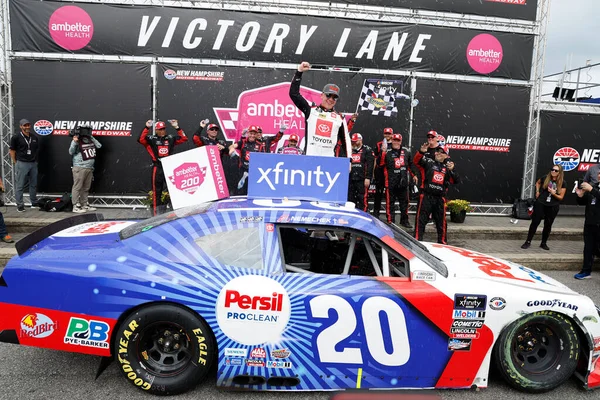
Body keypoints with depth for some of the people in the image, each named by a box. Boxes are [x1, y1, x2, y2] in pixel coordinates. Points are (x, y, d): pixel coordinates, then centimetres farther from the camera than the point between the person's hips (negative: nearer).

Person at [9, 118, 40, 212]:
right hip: (22, 164, -4)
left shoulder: (35, 137, 7)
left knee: (34, 184, 11)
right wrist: (16, 163, -2)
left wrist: (35, 160, 8)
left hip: (33, 163, 4)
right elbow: (12, 151, 0)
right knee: (20, 186, 0)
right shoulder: (16, 137, -5)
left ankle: (34, 203, 21)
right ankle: (20, 206, 6)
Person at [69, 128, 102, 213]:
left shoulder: (90, 140, 12)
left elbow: (99, 145, 19)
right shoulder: (77, 140, -7)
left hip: (89, 168, 7)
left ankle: (84, 205, 23)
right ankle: (76, 206, -2)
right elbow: (71, 152, -12)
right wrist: (74, 142, -27)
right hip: (79, 168, -7)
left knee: (86, 188, 14)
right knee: (77, 187, -5)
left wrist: (92, 137, 12)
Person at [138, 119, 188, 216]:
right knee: (157, 189, 0)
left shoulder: (171, 138, 11)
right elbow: (141, 139, -11)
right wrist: (147, 128, -14)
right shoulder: (152, 138, 4)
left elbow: (184, 138, 8)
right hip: (157, 167, -3)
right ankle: (156, 211, 5)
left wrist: (177, 127, 3)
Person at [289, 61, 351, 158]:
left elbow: (345, 141, 13)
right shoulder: (311, 110, 8)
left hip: (330, 160, 1)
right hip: (310, 157, -1)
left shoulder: (340, 118, 11)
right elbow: (293, 93, 3)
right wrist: (299, 72, -2)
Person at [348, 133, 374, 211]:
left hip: (362, 179, -6)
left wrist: (368, 178, -16)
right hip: (351, 179, 6)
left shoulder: (367, 150, 0)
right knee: (350, 199, 9)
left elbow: (370, 165, -8)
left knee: (362, 199, -8)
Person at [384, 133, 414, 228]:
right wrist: (383, 153, -27)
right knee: (390, 203, 2)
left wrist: (413, 175, 21)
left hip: (403, 181, 5)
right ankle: (390, 221, 11)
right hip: (391, 182, -4)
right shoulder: (387, 152, -6)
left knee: (404, 202, 14)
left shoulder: (406, 151, 9)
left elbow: (411, 164, 21)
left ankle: (404, 220, 27)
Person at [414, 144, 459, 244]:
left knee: (441, 221, 12)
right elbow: (417, 160, -15)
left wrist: (451, 170, -17)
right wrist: (421, 152, -34)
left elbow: (456, 181, -1)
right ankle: (417, 240, 7)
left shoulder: (448, 167, 10)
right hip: (426, 196, -3)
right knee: (421, 219, 0)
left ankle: (442, 242, 26)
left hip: (440, 198, 3)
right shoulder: (429, 162, 3)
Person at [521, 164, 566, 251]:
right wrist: (537, 191, 5)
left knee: (548, 225, 9)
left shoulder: (562, 183, -4)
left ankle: (544, 243, 22)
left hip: (553, 207, 1)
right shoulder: (545, 178, -4)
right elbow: (537, 183, 20)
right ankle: (528, 242, 5)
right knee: (535, 222, -1)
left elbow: (561, 197, -1)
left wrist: (554, 193, -19)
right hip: (540, 204, -1)